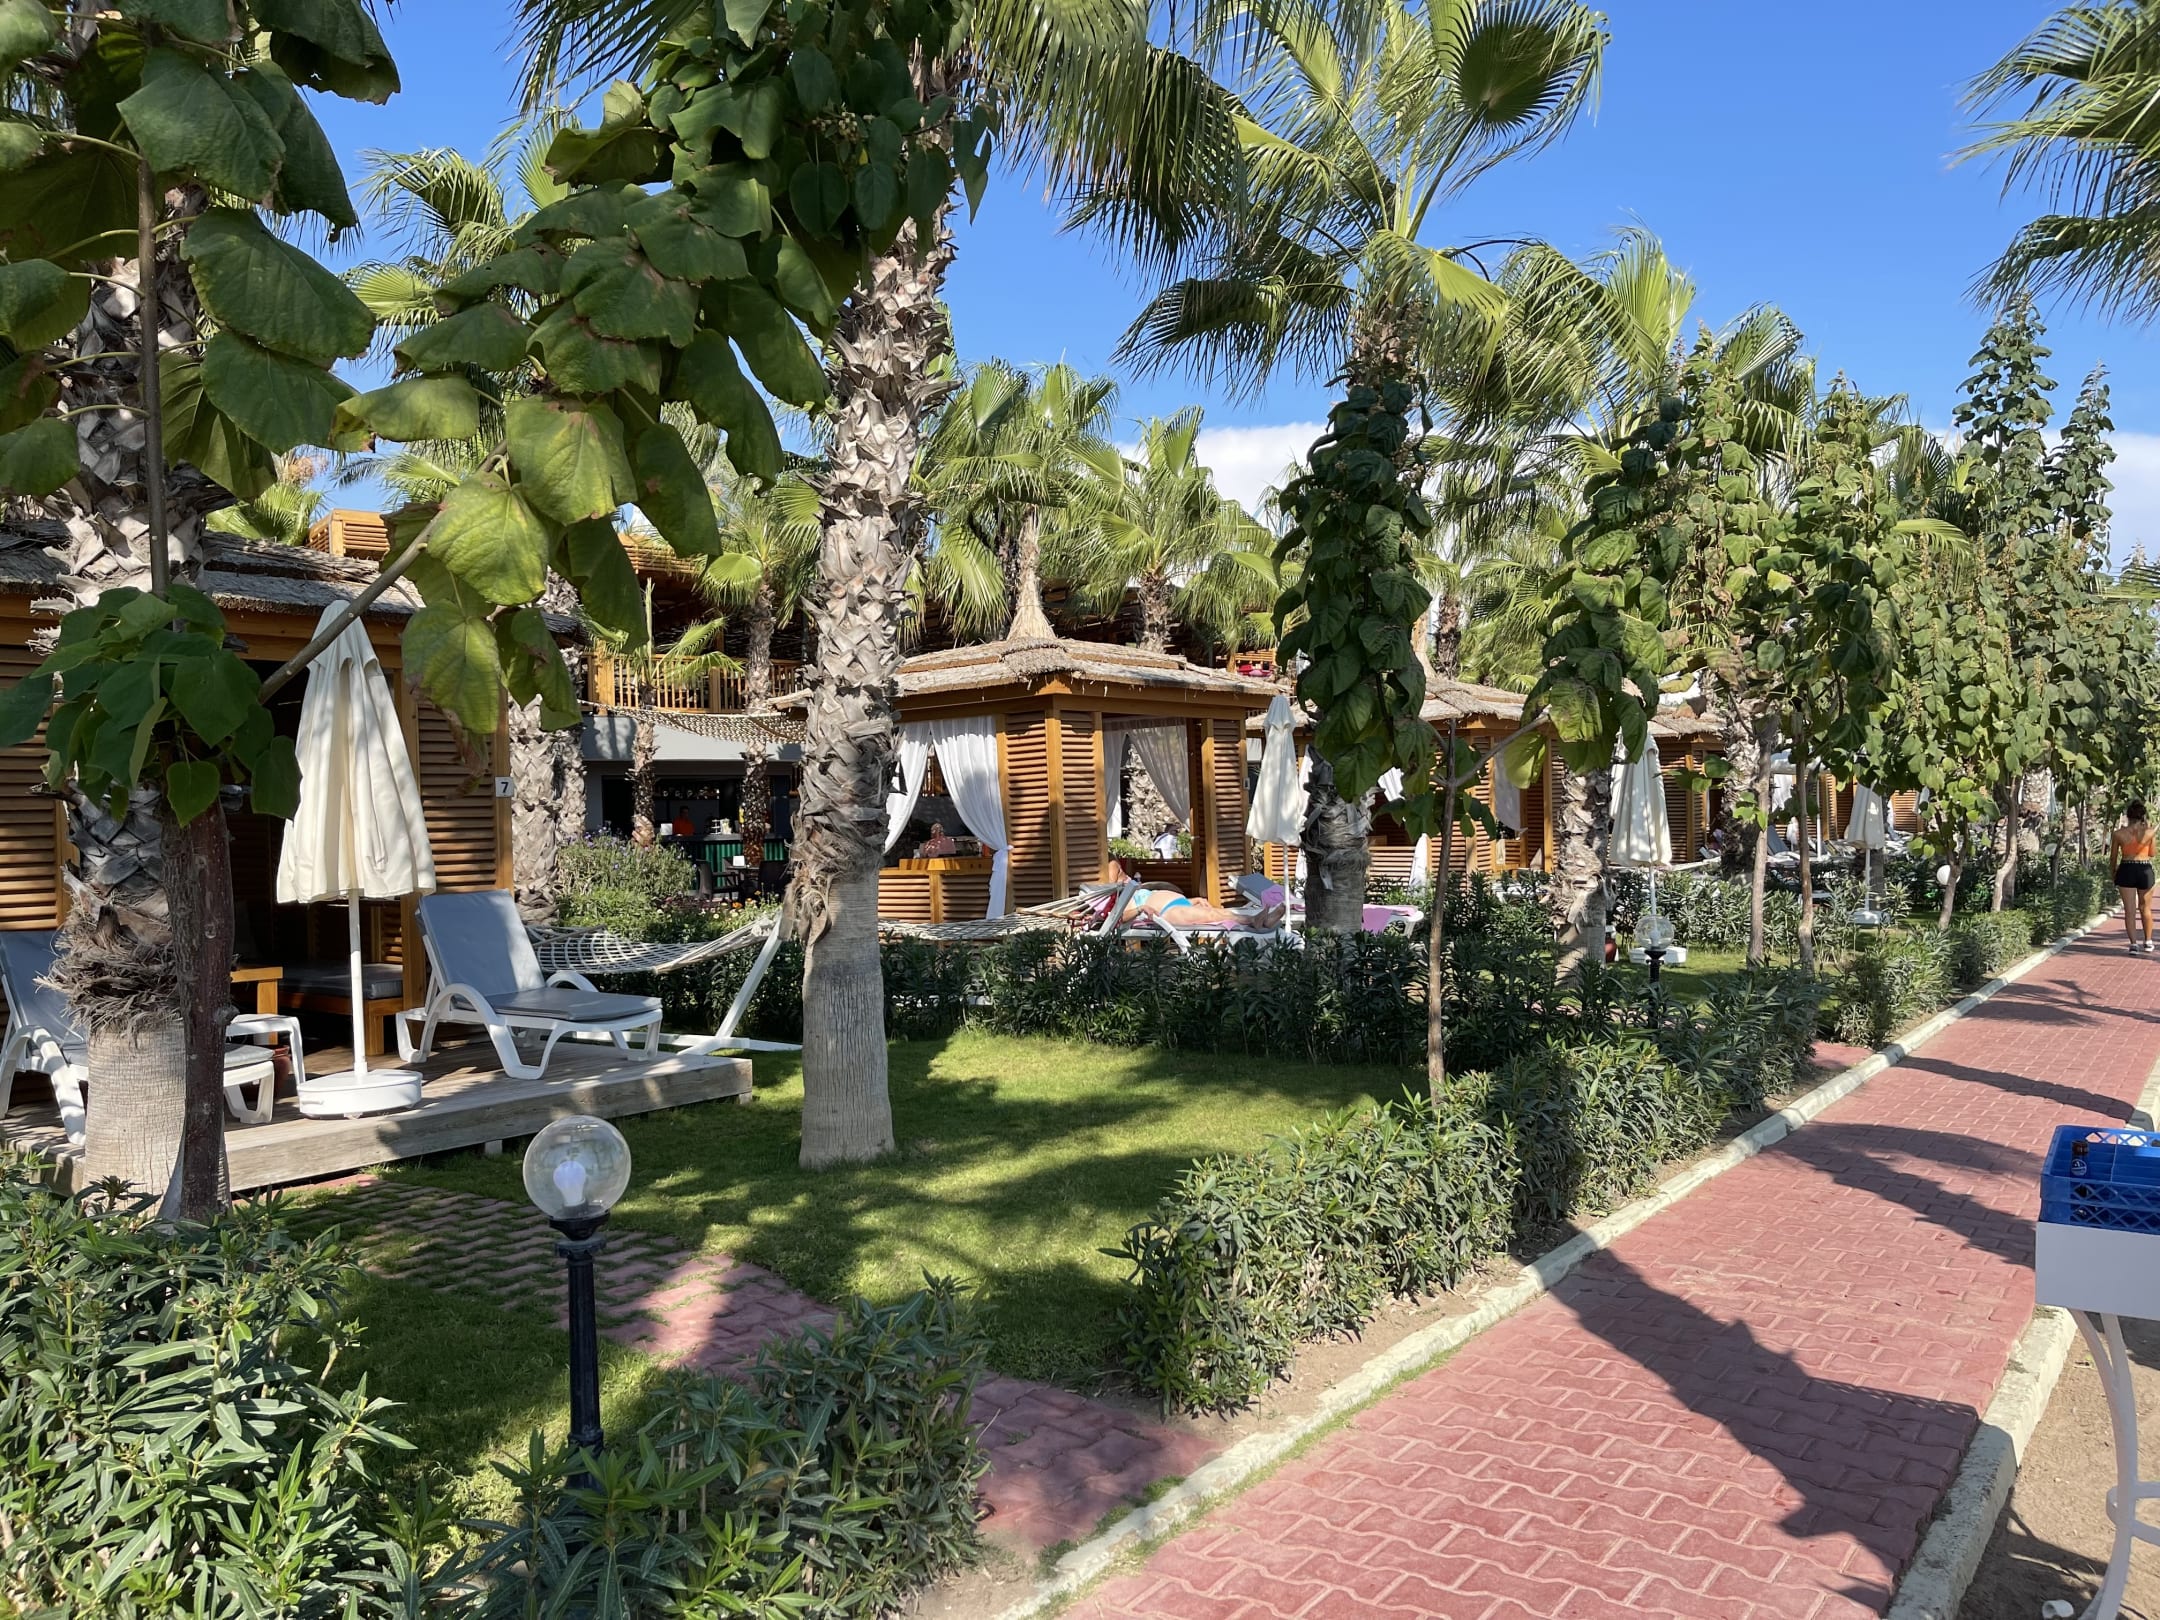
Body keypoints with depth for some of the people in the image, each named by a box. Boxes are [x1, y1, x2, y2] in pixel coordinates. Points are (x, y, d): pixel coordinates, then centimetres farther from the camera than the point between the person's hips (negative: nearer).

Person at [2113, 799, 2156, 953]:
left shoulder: (2118, 833, -6)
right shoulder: (2149, 831, -6)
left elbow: (2114, 856, 3)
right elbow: (2152, 853, 8)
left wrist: (2113, 873, 19)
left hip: (2126, 870, -1)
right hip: (2145, 870, 1)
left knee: (2129, 910, 3)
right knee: (2145, 908, 18)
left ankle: (2134, 943, -1)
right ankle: (2148, 941, 27)